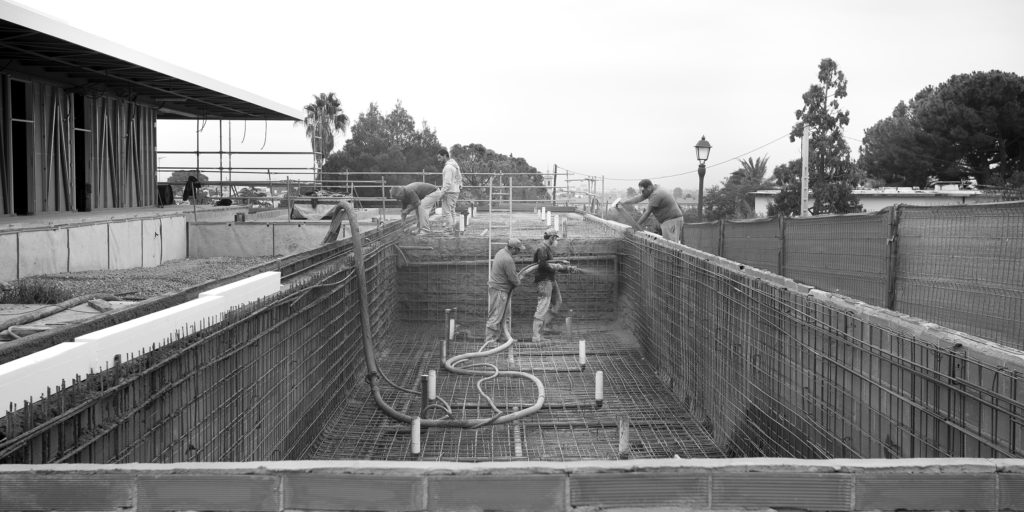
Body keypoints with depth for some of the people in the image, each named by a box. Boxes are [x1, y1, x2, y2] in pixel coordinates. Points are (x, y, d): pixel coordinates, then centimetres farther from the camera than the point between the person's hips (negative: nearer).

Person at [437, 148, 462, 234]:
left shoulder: (448, 167, -18)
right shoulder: (455, 165, 14)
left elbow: (447, 183, -23)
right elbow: (459, 178, 20)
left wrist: (441, 194, -20)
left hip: (449, 192, -10)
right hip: (455, 191, 10)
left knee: (446, 212, -7)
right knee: (451, 212, 14)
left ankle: (449, 230, -7)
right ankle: (452, 229, 17)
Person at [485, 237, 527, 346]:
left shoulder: (501, 252, 5)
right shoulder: (507, 260, -25)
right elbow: (513, 279, -20)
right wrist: (517, 282, 4)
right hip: (499, 290, -10)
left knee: (506, 315, 15)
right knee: (495, 316, -4)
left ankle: (508, 337, 22)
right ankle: (489, 340, 2)